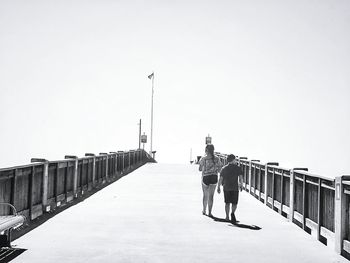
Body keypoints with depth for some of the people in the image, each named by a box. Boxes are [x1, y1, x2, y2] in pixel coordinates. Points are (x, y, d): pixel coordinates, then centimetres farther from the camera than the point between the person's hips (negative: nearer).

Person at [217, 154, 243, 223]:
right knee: (234, 203, 5)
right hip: (235, 188, -2)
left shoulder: (224, 168, 3)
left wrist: (218, 187, 6)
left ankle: (227, 217, 14)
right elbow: (241, 177, -8)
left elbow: (220, 179, 0)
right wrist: (241, 184, 6)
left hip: (226, 188, 2)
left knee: (227, 203, 14)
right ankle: (233, 213, -21)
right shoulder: (237, 168, -1)